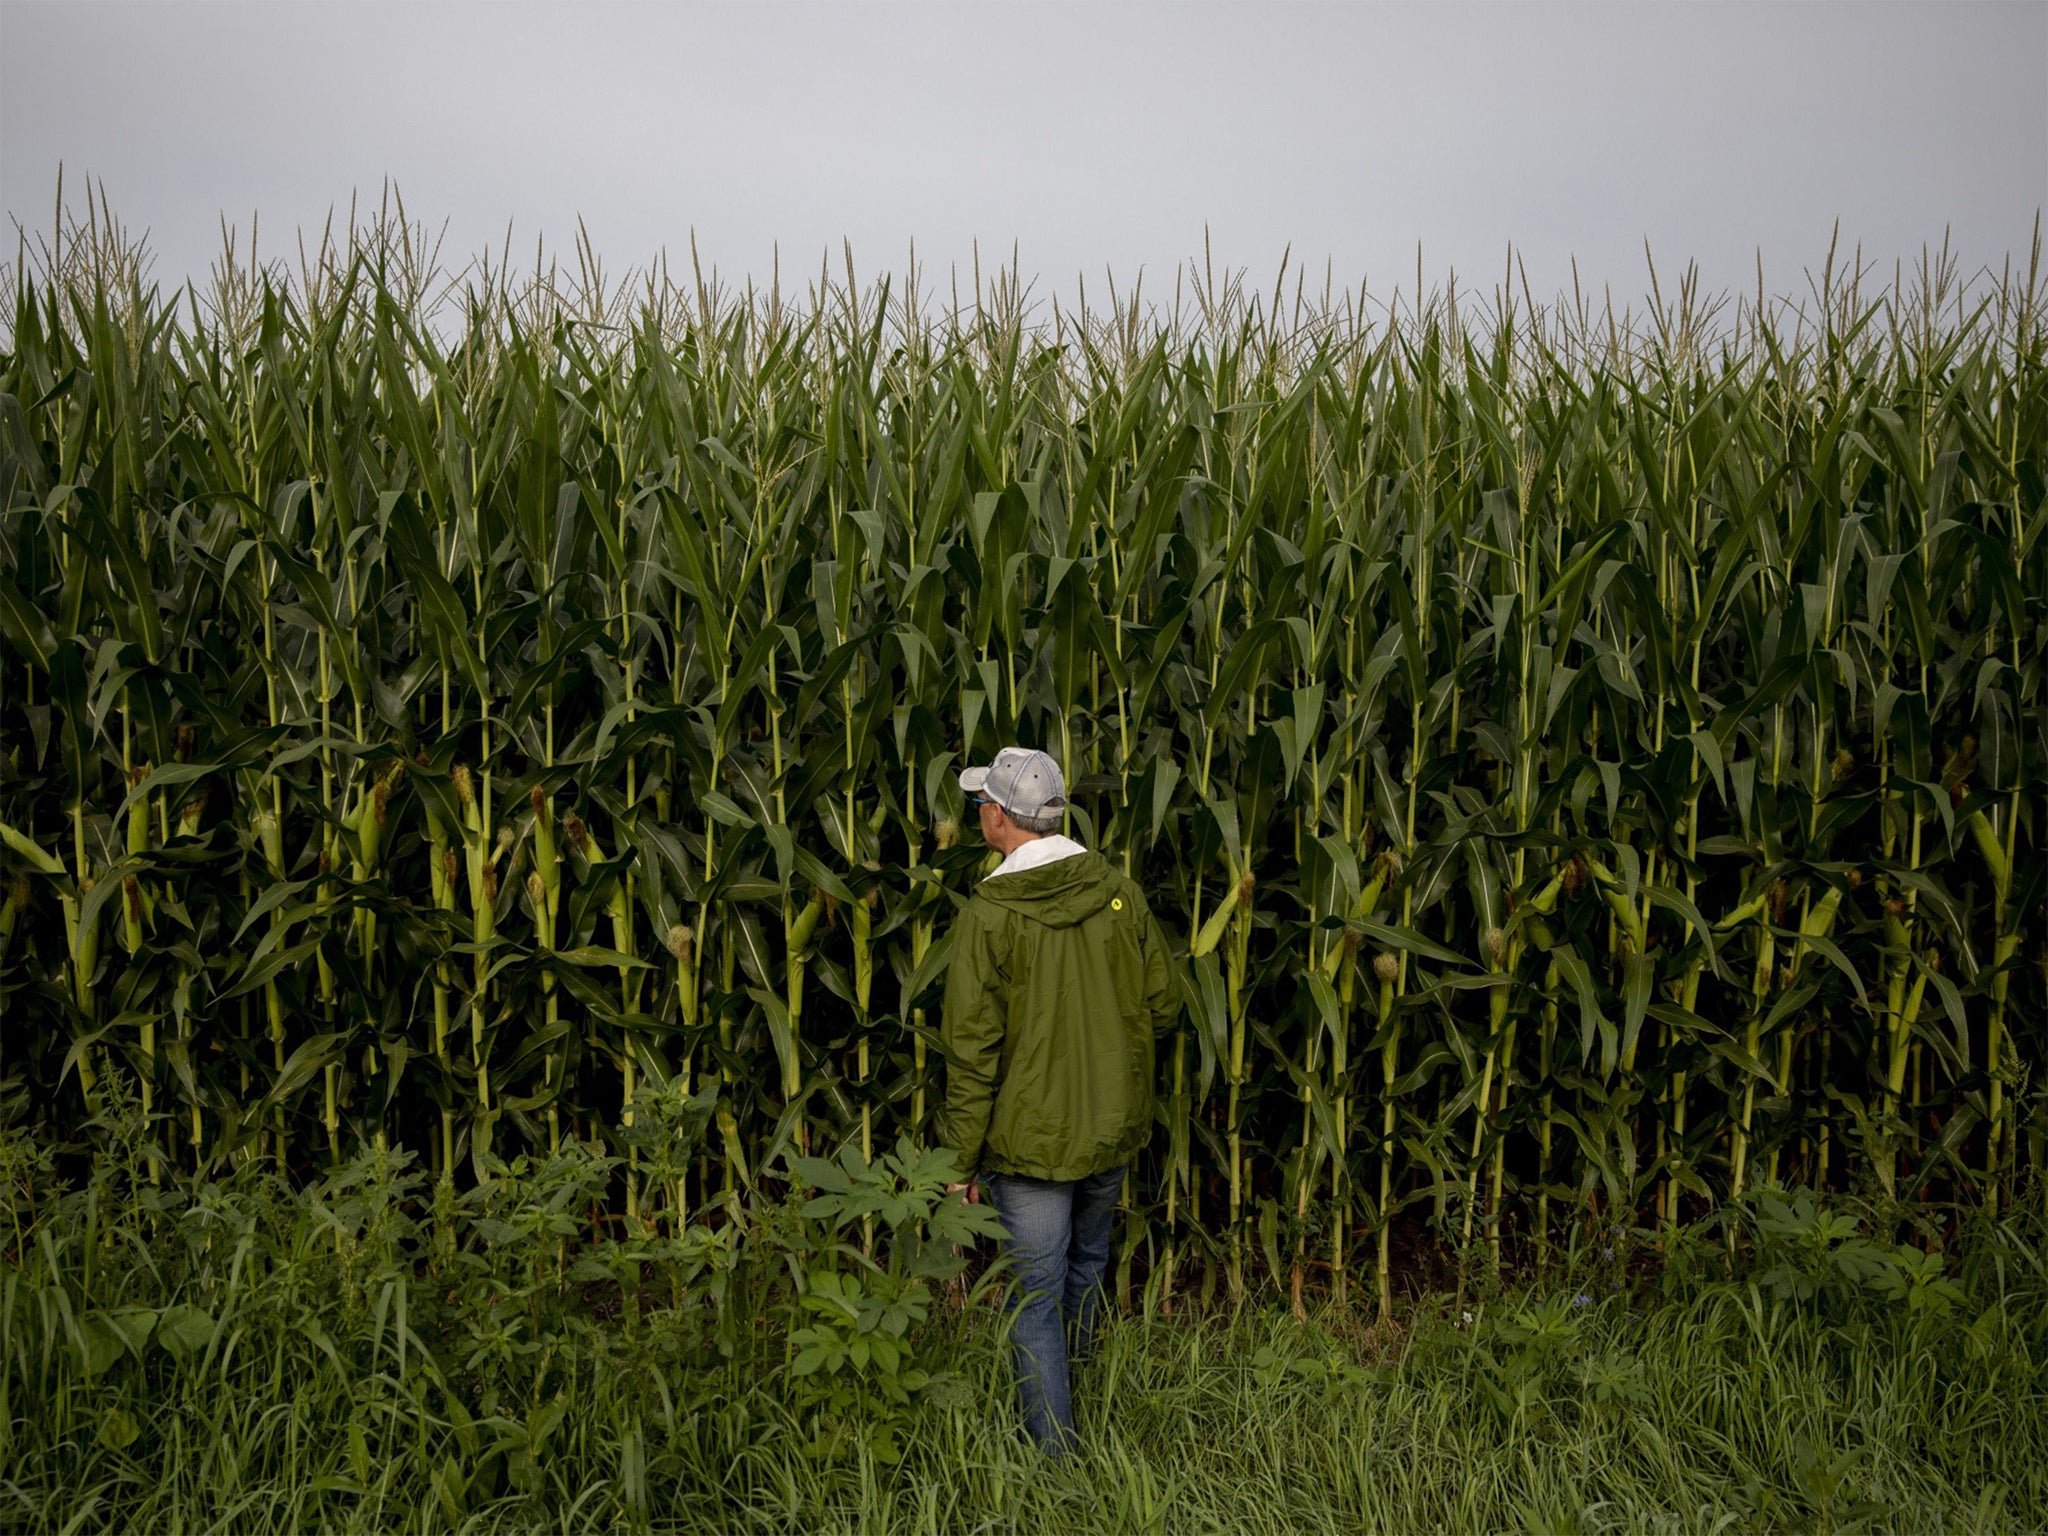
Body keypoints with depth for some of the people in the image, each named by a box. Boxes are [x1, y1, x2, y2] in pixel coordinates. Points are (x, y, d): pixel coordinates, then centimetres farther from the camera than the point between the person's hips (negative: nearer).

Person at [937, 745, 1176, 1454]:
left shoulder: (987, 915, -18)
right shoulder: (1119, 890, -5)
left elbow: (972, 1050, -16)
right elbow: (1160, 1005, 4)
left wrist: (960, 1156, -7)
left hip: (1030, 1136, -5)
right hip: (1113, 1128, 5)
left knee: (1036, 1294, 6)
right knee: (1088, 1264, 26)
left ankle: (1055, 1454, 13)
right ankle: (1078, 1382, 47)